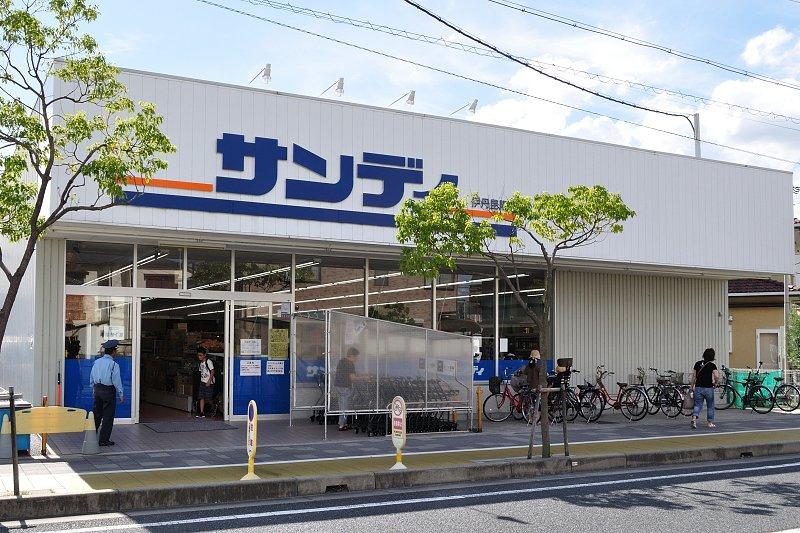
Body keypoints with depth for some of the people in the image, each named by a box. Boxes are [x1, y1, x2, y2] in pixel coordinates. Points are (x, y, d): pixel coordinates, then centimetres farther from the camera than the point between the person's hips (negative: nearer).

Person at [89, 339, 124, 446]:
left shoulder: (96, 362, 4)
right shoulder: (114, 365, -15)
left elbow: (91, 378, 12)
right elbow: (117, 381, -14)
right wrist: (121, 395, -6)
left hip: (97, 390, 6)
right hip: (109, 391, -6)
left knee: (97, 414, 17)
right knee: (108, 416, 3)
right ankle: (104, 440, 7)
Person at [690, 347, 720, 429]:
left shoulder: (698, 364, 3)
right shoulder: (712, 365, -7)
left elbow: (694, 376, 6)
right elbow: (716, 376, -20)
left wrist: (692, 387, 14)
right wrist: (716, 382, 0)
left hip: (698, 388, 2)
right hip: (708, 388, -2)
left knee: (697, 405, 2)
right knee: (710, 406, 14)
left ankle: (694, 418, -23)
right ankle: (710, 422, 22)